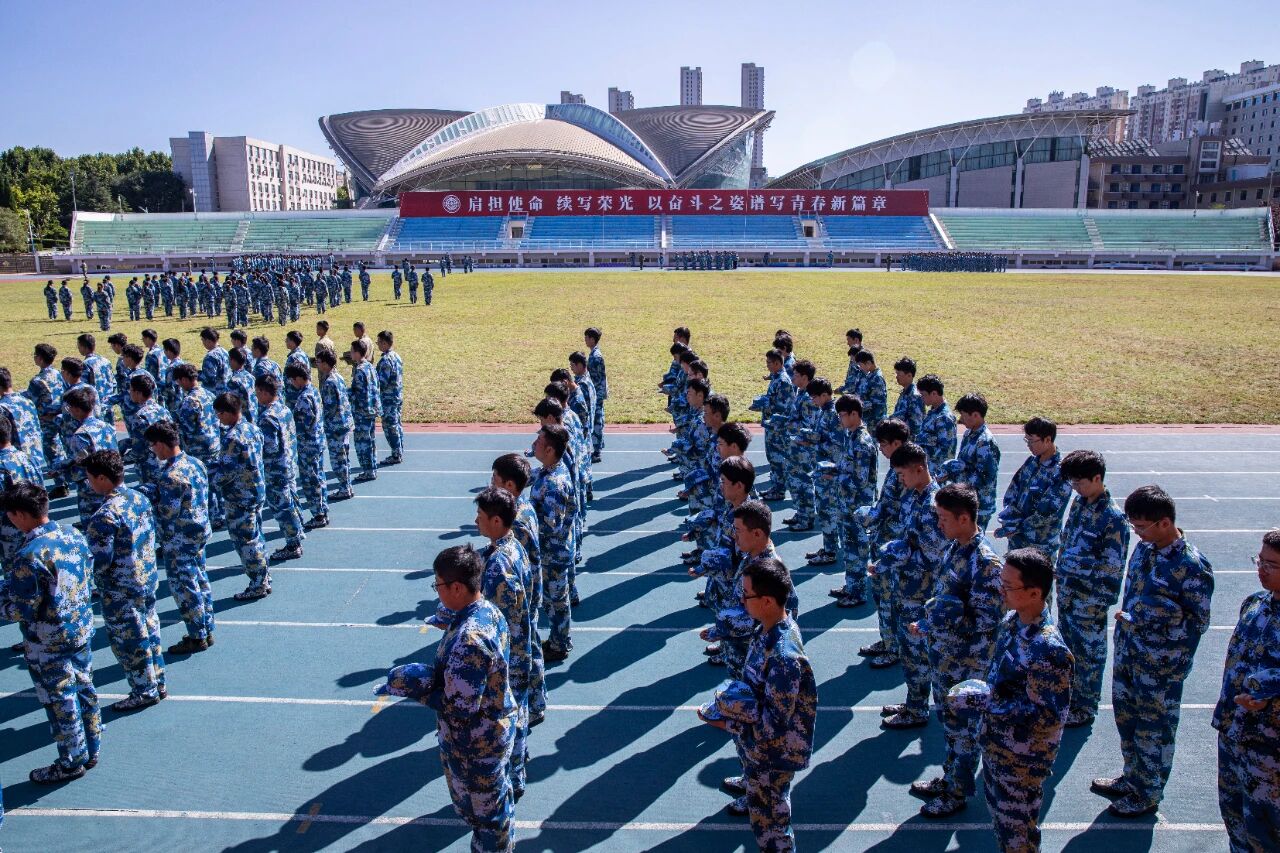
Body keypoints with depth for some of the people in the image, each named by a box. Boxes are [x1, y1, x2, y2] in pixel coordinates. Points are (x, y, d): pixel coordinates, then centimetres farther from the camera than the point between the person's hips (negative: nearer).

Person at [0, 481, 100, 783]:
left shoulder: (29, 555, -26)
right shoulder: (74, 536, -3)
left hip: (48, 644, -7)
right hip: (82, 630, 7)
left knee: (60, 701, 9)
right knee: (85, 690, 19)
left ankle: (72, 763, 26)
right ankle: (90, 752, 35)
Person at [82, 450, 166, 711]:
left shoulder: (105, 516, -25)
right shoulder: (140, 498, -1)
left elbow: (99, 560, -22)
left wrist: (90, 582, -3)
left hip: (120, 593, -8)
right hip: (149, 580, 8)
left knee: (129, 641, 8)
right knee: (150, 632, 19)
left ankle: (145, 692, 21)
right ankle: (157, 684, 32)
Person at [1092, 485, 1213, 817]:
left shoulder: (1193, 567, -22)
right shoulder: (1145, 548, -1)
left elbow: (1199, 623, -17)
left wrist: (1143, 621, -24)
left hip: (1160, 665, -7)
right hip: (1128, 652, 7)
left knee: (1154, 728, 11)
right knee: (1126, 717, 21)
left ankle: (1148, 795, 29)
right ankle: (1131, 778, 42)